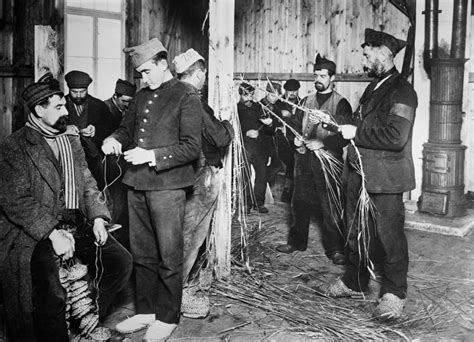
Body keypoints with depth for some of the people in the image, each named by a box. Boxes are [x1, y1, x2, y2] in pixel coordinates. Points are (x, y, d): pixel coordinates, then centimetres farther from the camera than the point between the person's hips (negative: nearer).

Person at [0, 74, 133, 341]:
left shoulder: (71, 137, 16)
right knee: (52, 294, -28)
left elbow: (88, 183, 16)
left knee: (122, 261, -7)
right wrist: (52, 233, -22)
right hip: (38, 233, -6)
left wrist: (98, 217, 0)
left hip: (79, 223, 7)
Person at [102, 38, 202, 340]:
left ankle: (168, 317, 18)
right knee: (142, 254, 14)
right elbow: (127, 128, 26)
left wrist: (152, 156, -19)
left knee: (169, 256, 3)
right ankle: (146, 311, 28)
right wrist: (114, 140, 2)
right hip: (137, 184, 7)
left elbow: (192, 147, -11)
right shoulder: (142, 96, 15)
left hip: (167, 186, -7)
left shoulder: (186, 95, -6)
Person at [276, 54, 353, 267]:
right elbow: (294, 125, 16)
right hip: (304, 159, 5)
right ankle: (296, 241, 26)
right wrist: (295, 138, -5)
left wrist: (322, 143, -22)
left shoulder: (341, 104, -3)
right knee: (299, 202, 12)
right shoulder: (306, 102, 15)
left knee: (330, 206, -3)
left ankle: (335, 249, 7)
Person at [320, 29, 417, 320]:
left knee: (389, 235, 1)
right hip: (359, 172, 9)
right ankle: (355, 281, 34)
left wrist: (356, 133, -18)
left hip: (386, 178, -9)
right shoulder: (373, 87, 15)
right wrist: (343, 129, 9)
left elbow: (396, 137, -25)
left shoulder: (402, 91, -14)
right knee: (357, 230, 18)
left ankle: (394, 293, 17)